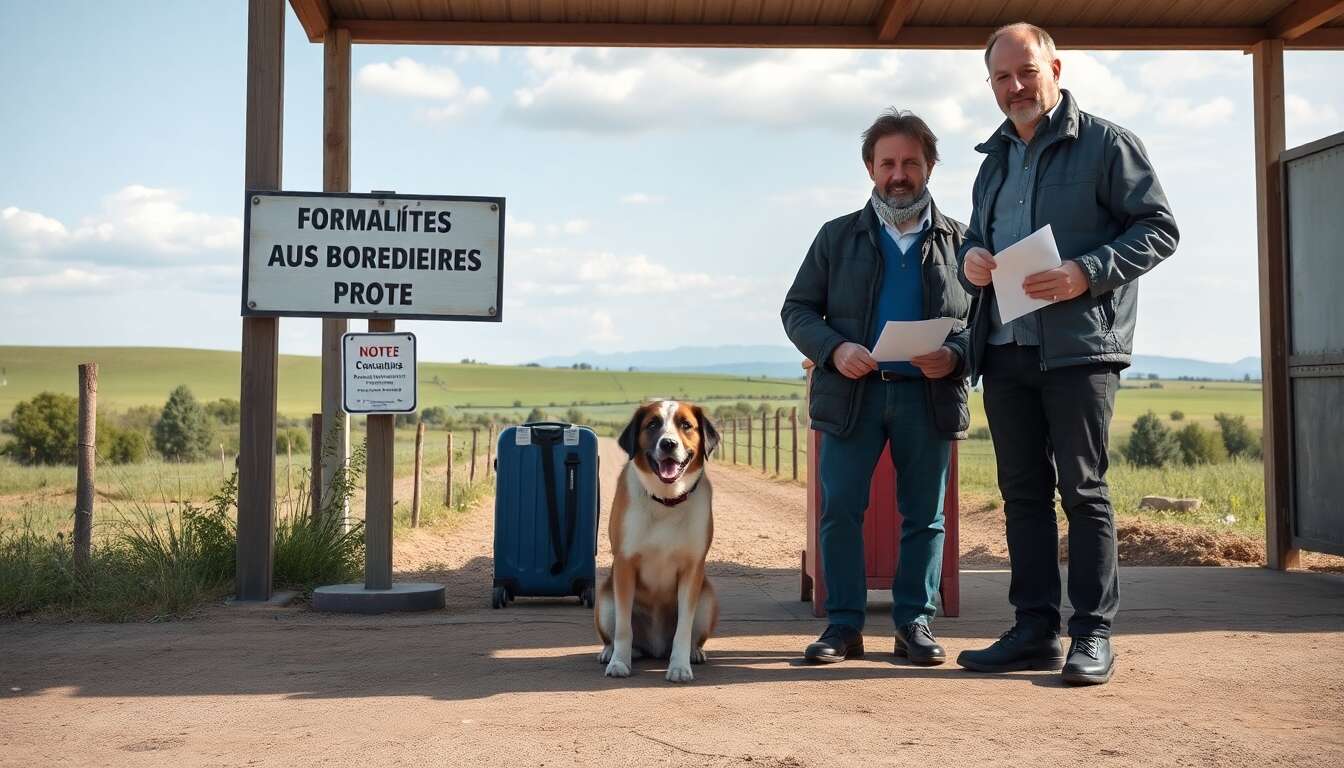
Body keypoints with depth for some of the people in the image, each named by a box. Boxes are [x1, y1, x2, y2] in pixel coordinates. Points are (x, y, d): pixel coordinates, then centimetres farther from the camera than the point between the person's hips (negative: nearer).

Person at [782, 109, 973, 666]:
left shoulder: (959, 241, 10)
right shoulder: (838, 236, 11)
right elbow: (797, 310, 8)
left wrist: (953, 356, -13)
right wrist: (834, 349, -11)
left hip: (928, 396, 0)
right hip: (852, 392, 0)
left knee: (924, 515, 4)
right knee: (839, 509, -3)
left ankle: (915, 622, 16)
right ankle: (844, 624, 7)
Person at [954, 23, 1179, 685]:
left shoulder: (1105, 143, 1)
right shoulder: (995, 160, 20)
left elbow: (1159, 228, -4)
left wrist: (1086, 274, -18)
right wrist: (970, 260, 3)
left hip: (1080, 346, -6)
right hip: (1004, 351, 6)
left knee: (1083, 489, -3)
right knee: (1022, 492, 8)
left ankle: (1093, 633, 5)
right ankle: (1035, 630, 15)